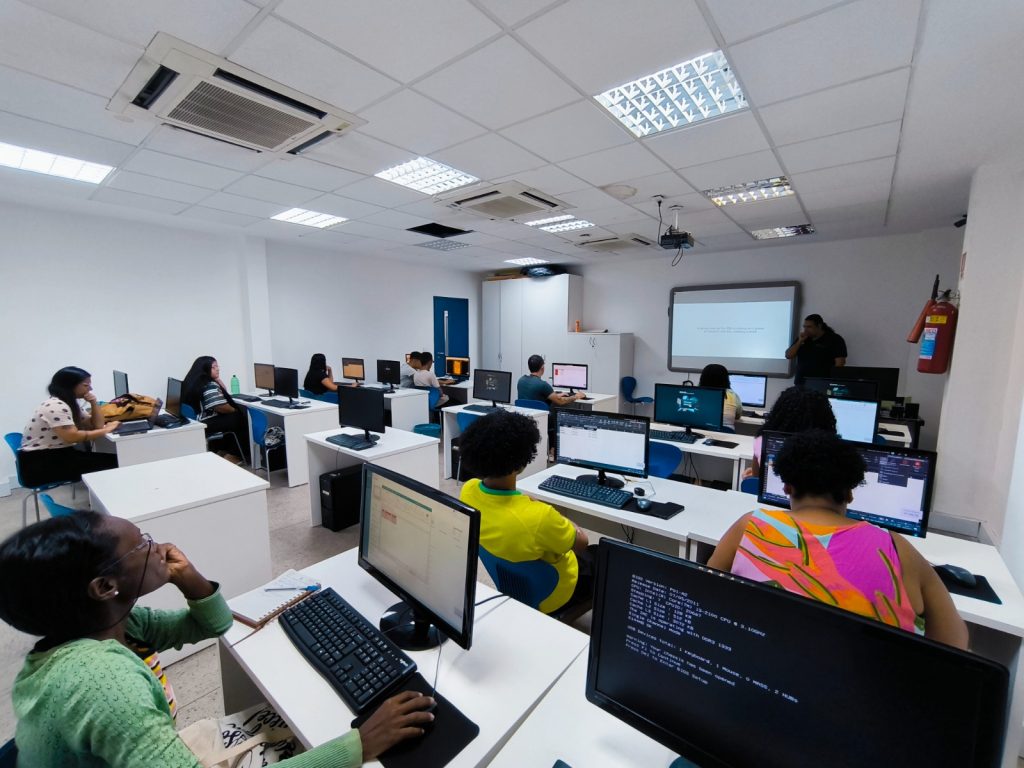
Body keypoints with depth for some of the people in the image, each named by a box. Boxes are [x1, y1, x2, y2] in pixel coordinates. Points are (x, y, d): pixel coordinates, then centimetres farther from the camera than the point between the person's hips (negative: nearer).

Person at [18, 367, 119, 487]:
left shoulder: (72, 403, 10)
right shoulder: (55, 406, -19)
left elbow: (96, 426, 10)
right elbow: (72, 437, -29)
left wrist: (94, 403, -2)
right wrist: (105, 430, -21)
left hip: (57, 454, 9)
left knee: (112, 459, -11)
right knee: (109, 462, -21)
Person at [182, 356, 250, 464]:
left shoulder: (194, 381, 11)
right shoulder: (209, 385, -23)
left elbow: (223, 392, 19)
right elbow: (221, 407, -28)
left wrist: (217, 378, 5)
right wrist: (235, 410, -10)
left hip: (197, 420, 10)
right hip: (208, 423, -10)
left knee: (237, 417, 18)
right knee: (242, 420, 2)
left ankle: (228, 451, 20)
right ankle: (244, 455, 11)